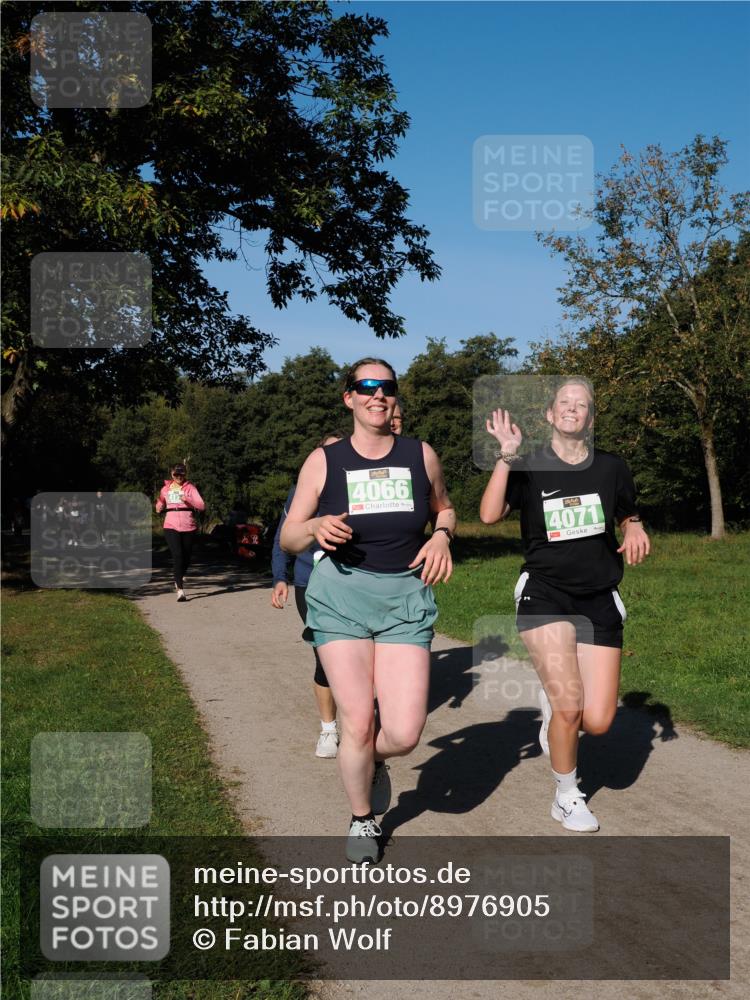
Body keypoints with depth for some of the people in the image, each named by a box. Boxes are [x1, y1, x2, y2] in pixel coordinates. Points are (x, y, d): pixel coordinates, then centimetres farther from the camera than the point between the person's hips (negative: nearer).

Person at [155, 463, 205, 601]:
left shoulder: (189, 487, 1)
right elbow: (160, 502, 25)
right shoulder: (166, 488, 9)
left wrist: (188, 500, -22)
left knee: (187, 556, 11)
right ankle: (180, 590, -15)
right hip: (171, 527, 0)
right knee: (177, 555, -14)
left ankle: (179, 580, 41)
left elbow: (202, 506, -8)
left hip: (188, 527, 0)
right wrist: (159, 508, 2)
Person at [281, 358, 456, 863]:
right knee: (357, 725, -3)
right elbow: (289, 538, 4)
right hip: (341, 594, -1)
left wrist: (442, 535, 0)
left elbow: (444, 508, 22)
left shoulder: (421, 455, 5)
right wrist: (316, 527, -18)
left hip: (406, 597, 1)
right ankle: (362, 821, 25)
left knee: (404, 734, -8)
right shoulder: (324, 461, 1)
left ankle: (374, 762, 30)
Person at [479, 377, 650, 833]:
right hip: (545, 595, -2)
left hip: (599, 600, 3)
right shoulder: (529, 468, -2)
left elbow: (630, 516, 20)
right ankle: (567, 796, 12)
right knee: (568, 708, -15)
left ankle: (553, 695, 32)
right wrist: (506, 455, -23)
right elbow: (490, 514, -16)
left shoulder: (612, 468, 5)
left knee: (597, 722, -4)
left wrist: (636, 531, -3)